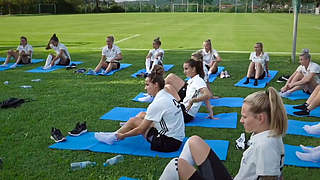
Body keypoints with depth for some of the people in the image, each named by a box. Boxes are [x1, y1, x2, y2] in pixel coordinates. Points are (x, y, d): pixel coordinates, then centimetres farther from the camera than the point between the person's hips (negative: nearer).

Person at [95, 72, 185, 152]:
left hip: (169, 142, -9)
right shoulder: (167, 95, 5)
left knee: (134, 121, -1)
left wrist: (123, 135, -1)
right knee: (142, 115, 15)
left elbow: (141, 130, -13)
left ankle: (113, 137, 20)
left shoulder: (157, 104, -21)